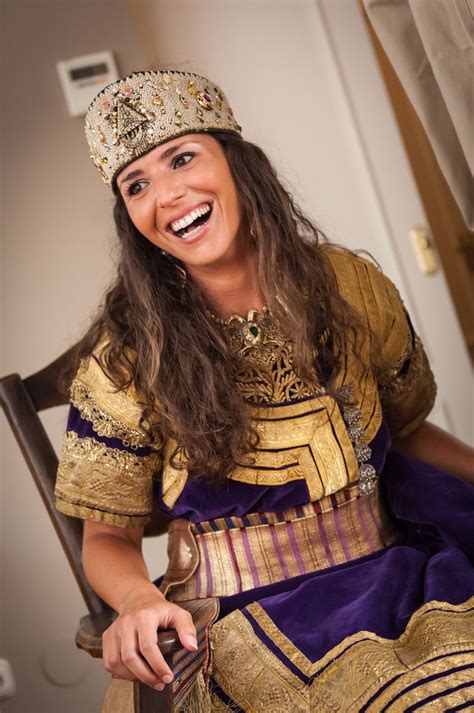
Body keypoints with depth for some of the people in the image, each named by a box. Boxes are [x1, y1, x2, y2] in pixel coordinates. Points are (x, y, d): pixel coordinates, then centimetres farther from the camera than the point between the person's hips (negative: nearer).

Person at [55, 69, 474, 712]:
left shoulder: (351, 286, 1)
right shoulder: (127, 354, -6)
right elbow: (109, 538, 1)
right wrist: (139, 600, -21)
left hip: (397, 576, 5)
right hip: (247, 613, -4)